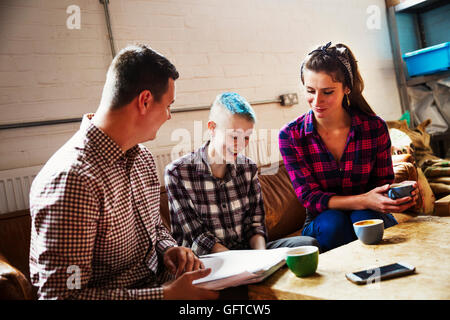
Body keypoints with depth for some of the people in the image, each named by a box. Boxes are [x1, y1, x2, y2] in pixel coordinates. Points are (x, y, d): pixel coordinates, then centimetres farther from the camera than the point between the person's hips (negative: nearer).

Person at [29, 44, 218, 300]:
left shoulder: (142, 157, 6)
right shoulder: (72, 178, -24)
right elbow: (62, 294, -23)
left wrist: (169, 249, -4)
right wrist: (166, 295, -24)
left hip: (160, 282, 8)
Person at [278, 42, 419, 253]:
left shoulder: (375, 127, -7)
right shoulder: (290, 136, -10)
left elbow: (384, 184, 2)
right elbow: (310, 197, -14)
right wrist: (365, 200, -29)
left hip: (369, 217, 1)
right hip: (321, 226, 0)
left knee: (364, 218, -32)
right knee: (332, 221, -33)